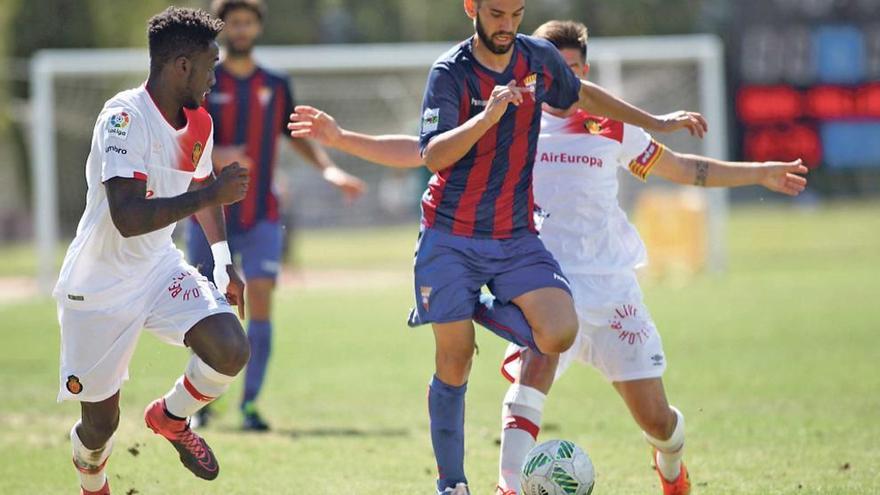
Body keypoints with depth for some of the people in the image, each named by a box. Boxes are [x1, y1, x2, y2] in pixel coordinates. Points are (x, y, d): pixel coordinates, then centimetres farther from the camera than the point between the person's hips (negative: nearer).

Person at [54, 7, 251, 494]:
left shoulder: (198, 124, 1)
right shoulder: (125, 117, -24)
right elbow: (128, 218, -34)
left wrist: (224, 263, 25)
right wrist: (210, 195, -31)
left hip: (160, 268, 6)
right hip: (100, 286, -6)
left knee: (230, 349, -18)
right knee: (100, 422, 2)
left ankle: (170, 418, 12)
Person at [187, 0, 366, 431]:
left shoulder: (276, 86, 7)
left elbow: (298, 136, 18)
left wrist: (330, 170, 1)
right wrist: (215, 156, -28)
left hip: (261, 218, 1)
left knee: (261, 300, -14)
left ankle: (250, 403, -9)